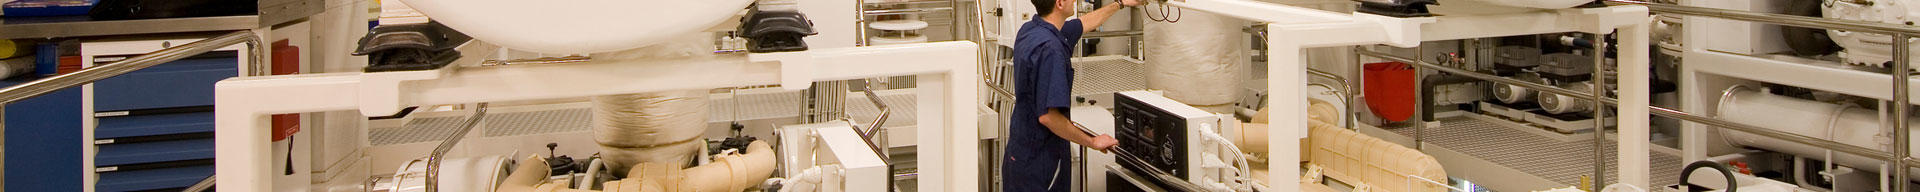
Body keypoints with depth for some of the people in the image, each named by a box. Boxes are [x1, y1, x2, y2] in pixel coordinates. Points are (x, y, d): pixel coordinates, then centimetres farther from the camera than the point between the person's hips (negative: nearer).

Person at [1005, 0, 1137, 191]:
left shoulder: (1029, 30, 4)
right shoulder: (1049, 48, -25)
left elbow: (1084, 24, 23)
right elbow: (1048, 116, -29)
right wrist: (1093, 141, -16)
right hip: (1040, 162, -9)